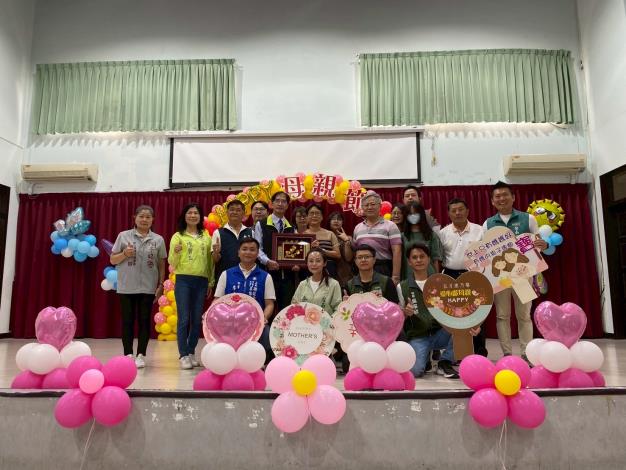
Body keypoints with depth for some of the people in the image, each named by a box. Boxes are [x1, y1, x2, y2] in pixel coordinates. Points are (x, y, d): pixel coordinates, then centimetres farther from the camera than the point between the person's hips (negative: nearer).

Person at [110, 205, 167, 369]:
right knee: (127, 321, 5)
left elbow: (161, 264, 7)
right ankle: (128, 355, 15)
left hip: (148, 287, 0)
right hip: (127, 287, 0)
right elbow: (112, 260, 6)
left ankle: (141, 355, 12)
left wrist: (161, 285, 2)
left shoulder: (158, 239, 4)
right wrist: (124, 254, -13)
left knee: (144, 321, 4)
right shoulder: (123, 236, 3)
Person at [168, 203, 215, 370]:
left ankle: (191, 353, 20)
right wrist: (176, 253, -20)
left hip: (201, 281, 3)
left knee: (197, 319, 7)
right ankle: (184, 355, 5)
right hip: (183, 281, -3)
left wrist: (211, 282, 10)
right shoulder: (178, 236, 3)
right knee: (184, 319, -3)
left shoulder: (206, 236, 10)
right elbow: (172, 263, 0)